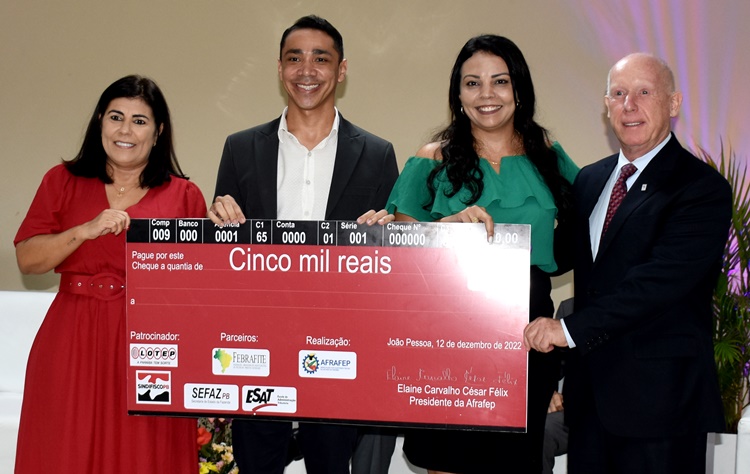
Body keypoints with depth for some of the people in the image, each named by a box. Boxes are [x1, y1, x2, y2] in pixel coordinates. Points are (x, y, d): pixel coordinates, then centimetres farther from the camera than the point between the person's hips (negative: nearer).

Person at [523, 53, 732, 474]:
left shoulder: (703, 188, -10)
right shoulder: (589, 180, 13)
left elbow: (660, 280, -21)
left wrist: (571, 328, -22)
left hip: (659, 396, -6)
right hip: (590, 391, 6)